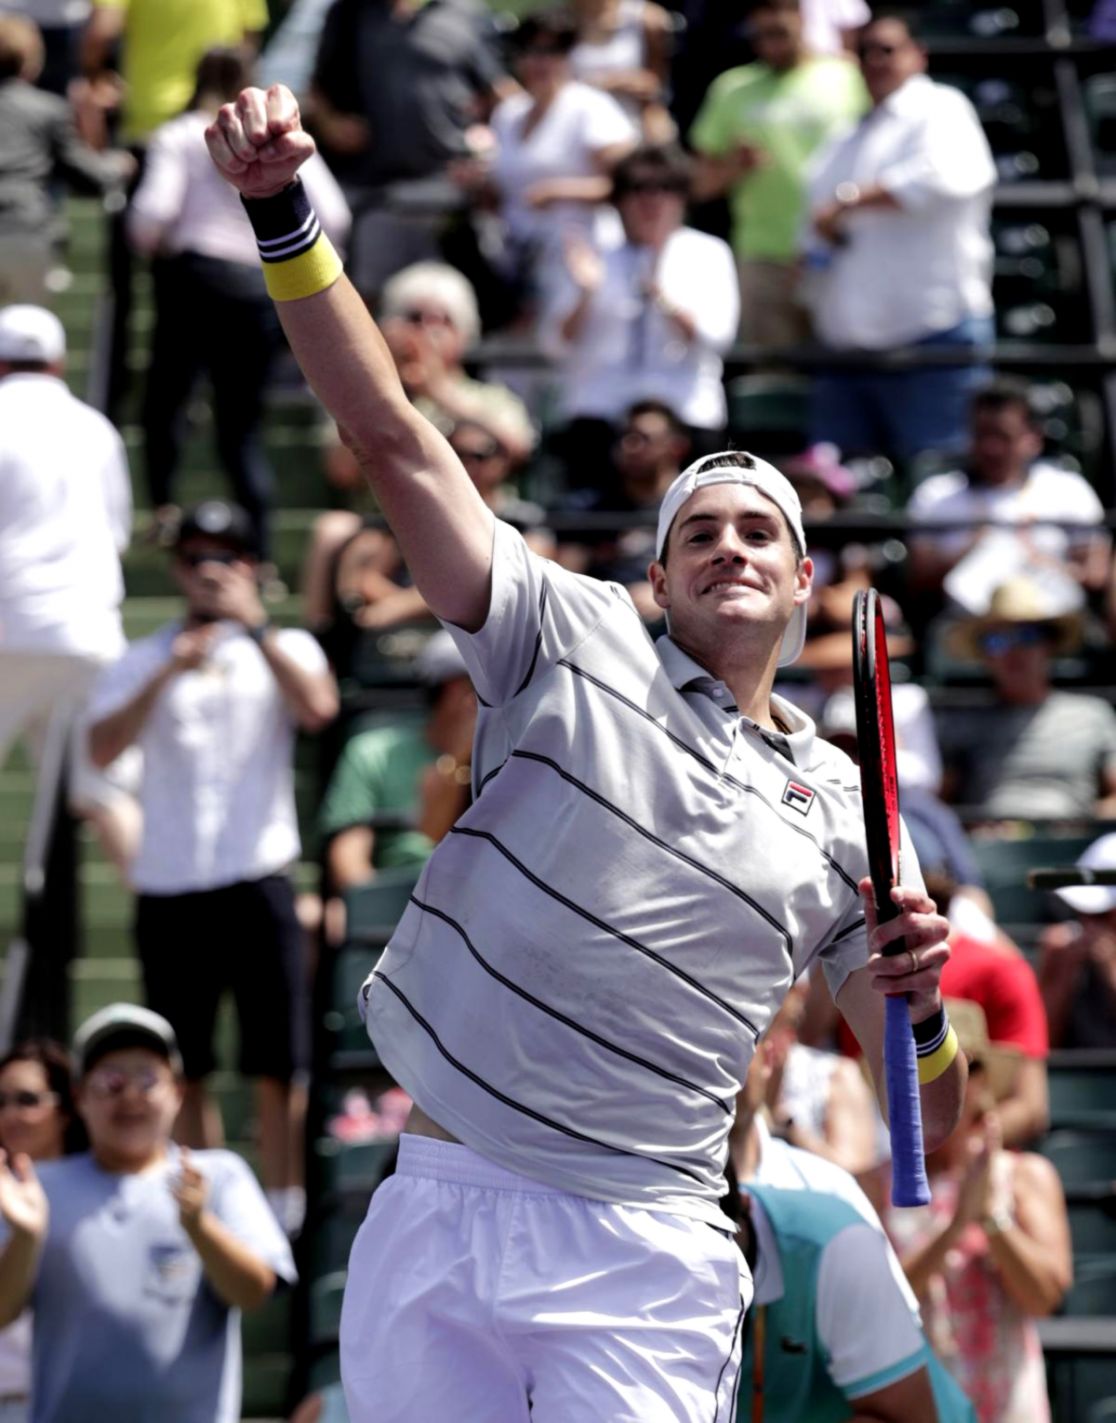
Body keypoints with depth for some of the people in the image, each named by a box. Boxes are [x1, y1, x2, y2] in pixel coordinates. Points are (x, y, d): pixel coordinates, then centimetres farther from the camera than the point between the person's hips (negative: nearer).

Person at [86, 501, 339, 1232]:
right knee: (185, 1070, 7)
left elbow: (318, 709, -13)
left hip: (258, 881, -2)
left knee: (278, 1066, -4)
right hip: (168, 889, 2)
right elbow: (103, 747, -5)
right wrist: (169, 671, -15)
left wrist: (255, 625, -12)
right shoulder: (143, 662, 11)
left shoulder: (286, 649, 8)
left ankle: (286, 1210, -1)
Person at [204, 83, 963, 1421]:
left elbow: (925, 1126, 14)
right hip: (436, 1213, 0)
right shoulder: (575, 640, 8)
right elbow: (394, 439, -1)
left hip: (641, 1260, 0)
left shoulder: (842, 813, 12)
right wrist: (281, 214, -12)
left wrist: (920, 1004, -9)